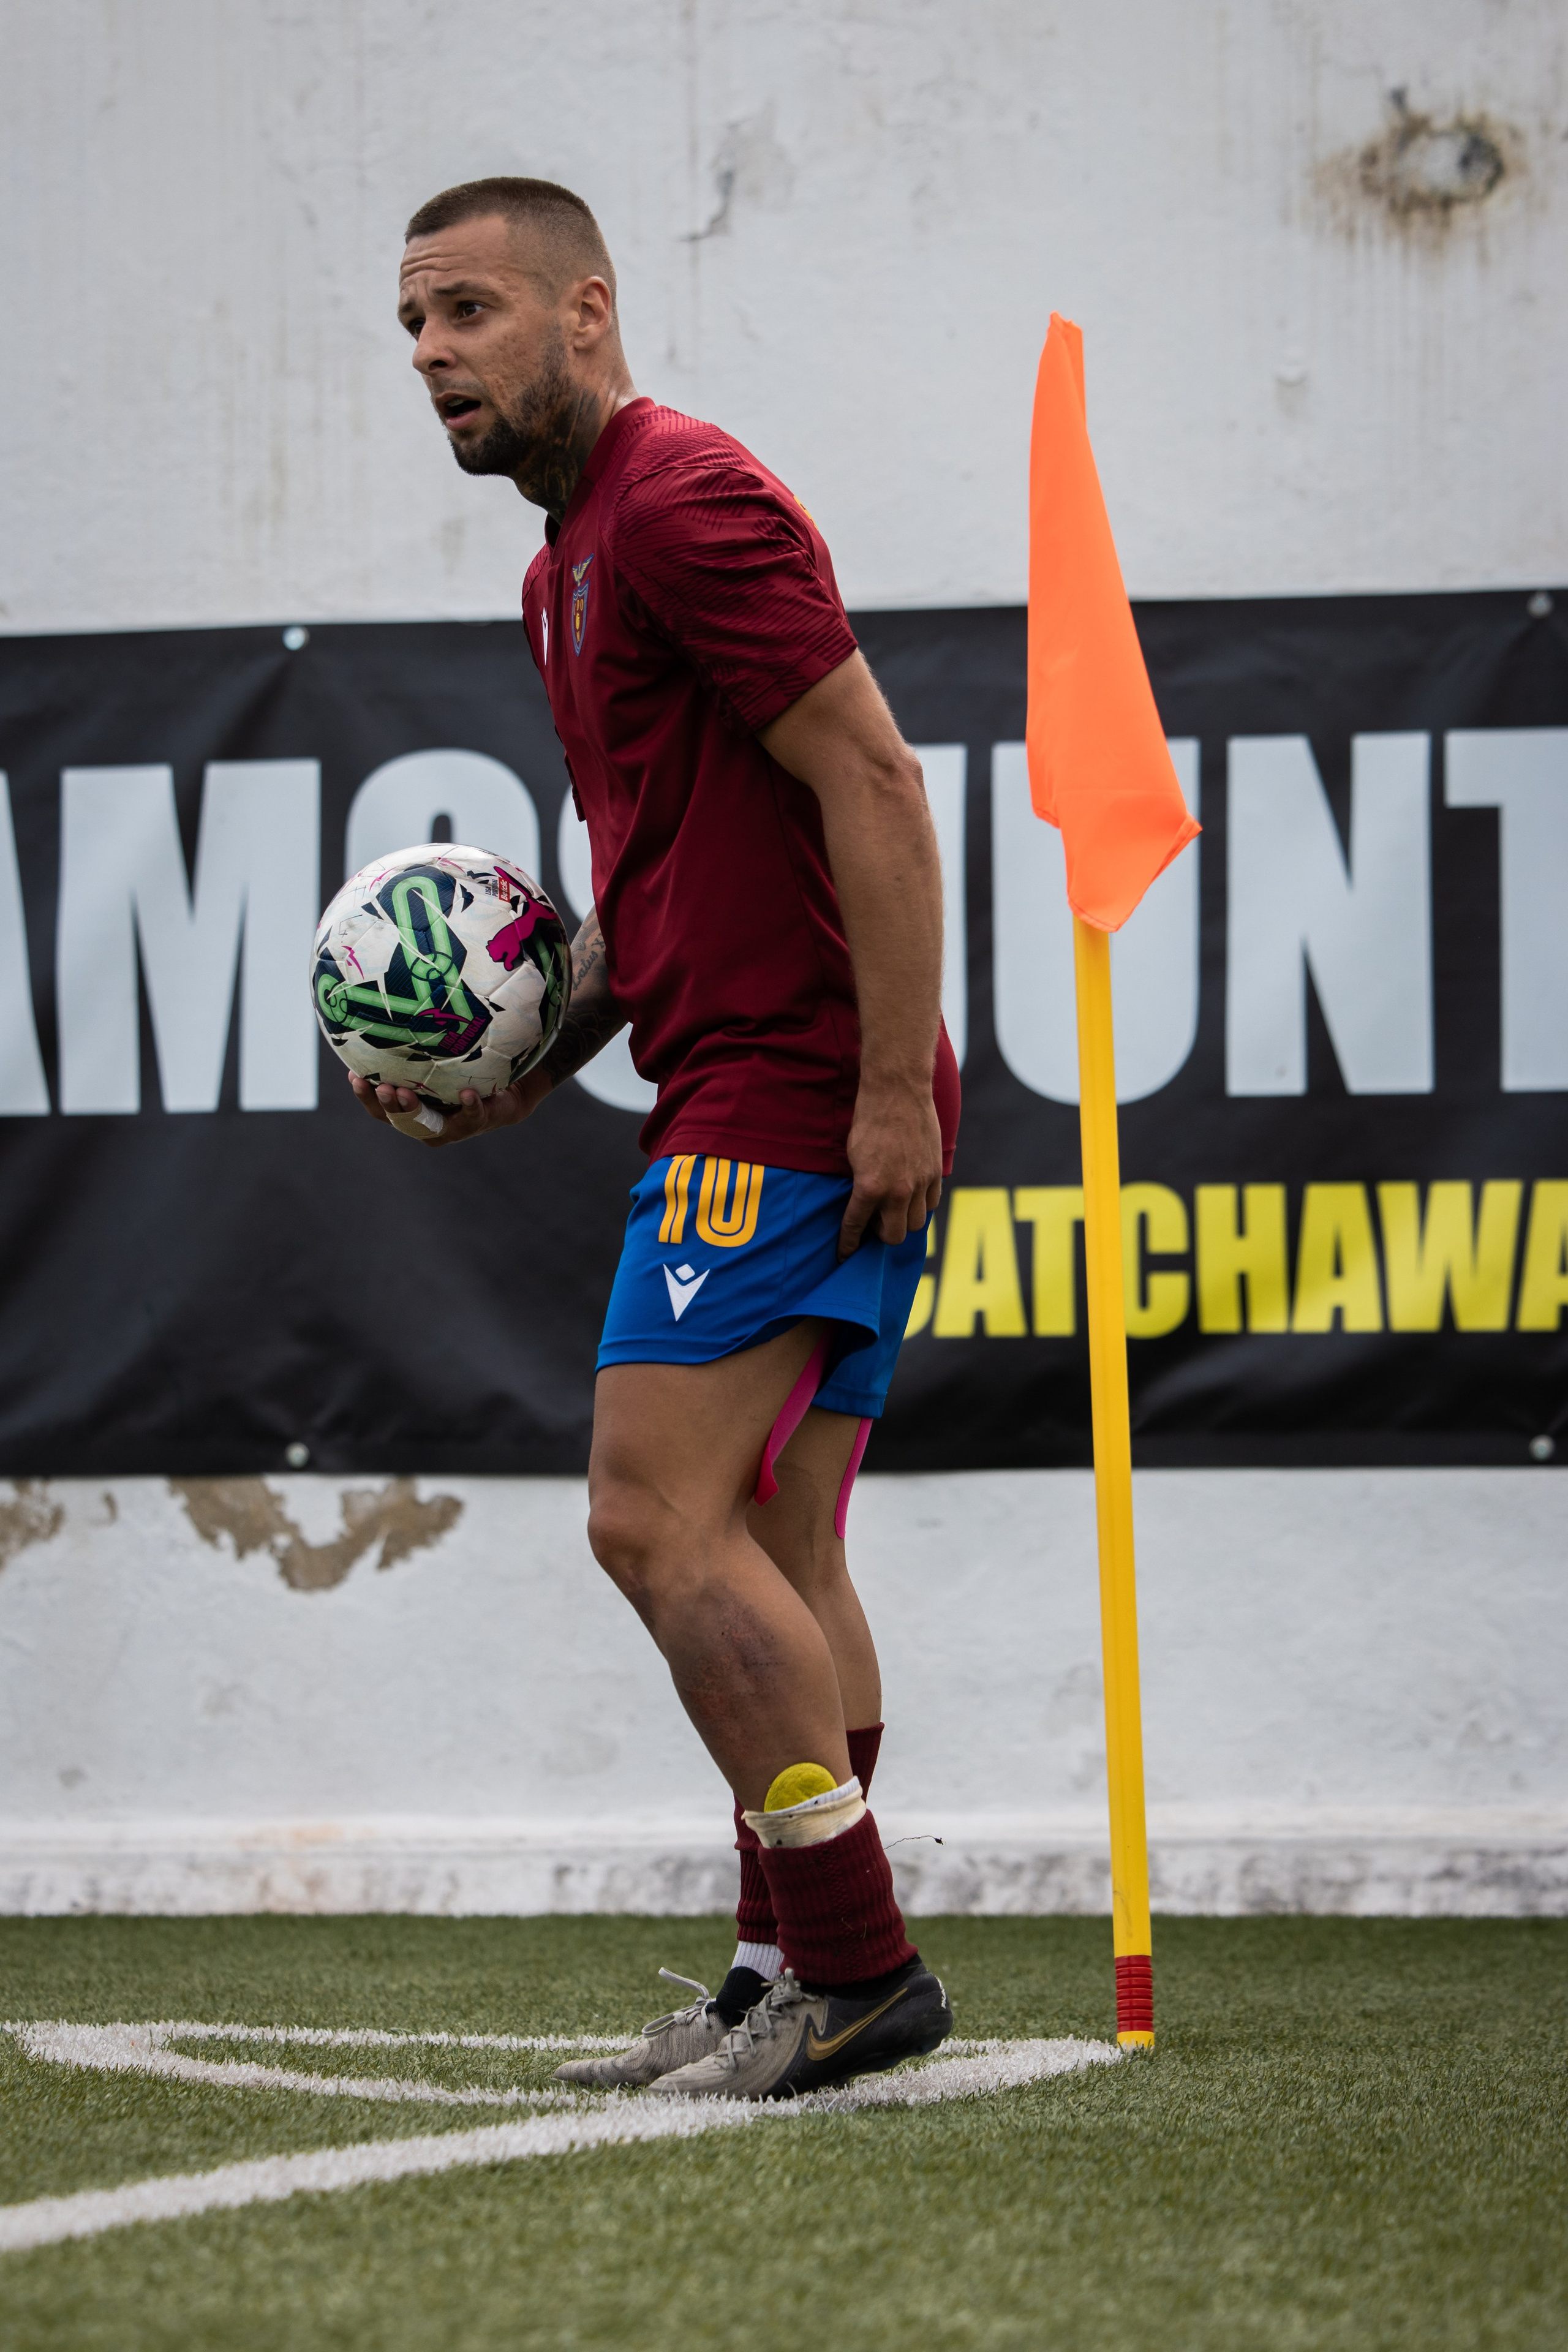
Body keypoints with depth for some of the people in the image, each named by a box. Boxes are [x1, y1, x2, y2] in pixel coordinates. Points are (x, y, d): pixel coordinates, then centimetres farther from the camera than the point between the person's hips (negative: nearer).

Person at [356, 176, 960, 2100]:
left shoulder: (683, 502, -12)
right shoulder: (576, 554, 20)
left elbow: (873, 783, -19)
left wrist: (894, 1088, -23)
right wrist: (534, 1065, 15)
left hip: (785, 1109, -11)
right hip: (758, 1111, 11)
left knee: (660, 1520, -14)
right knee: (775, 1557, 10)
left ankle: (851, 1966, -13)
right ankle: (794, 1978, 12)